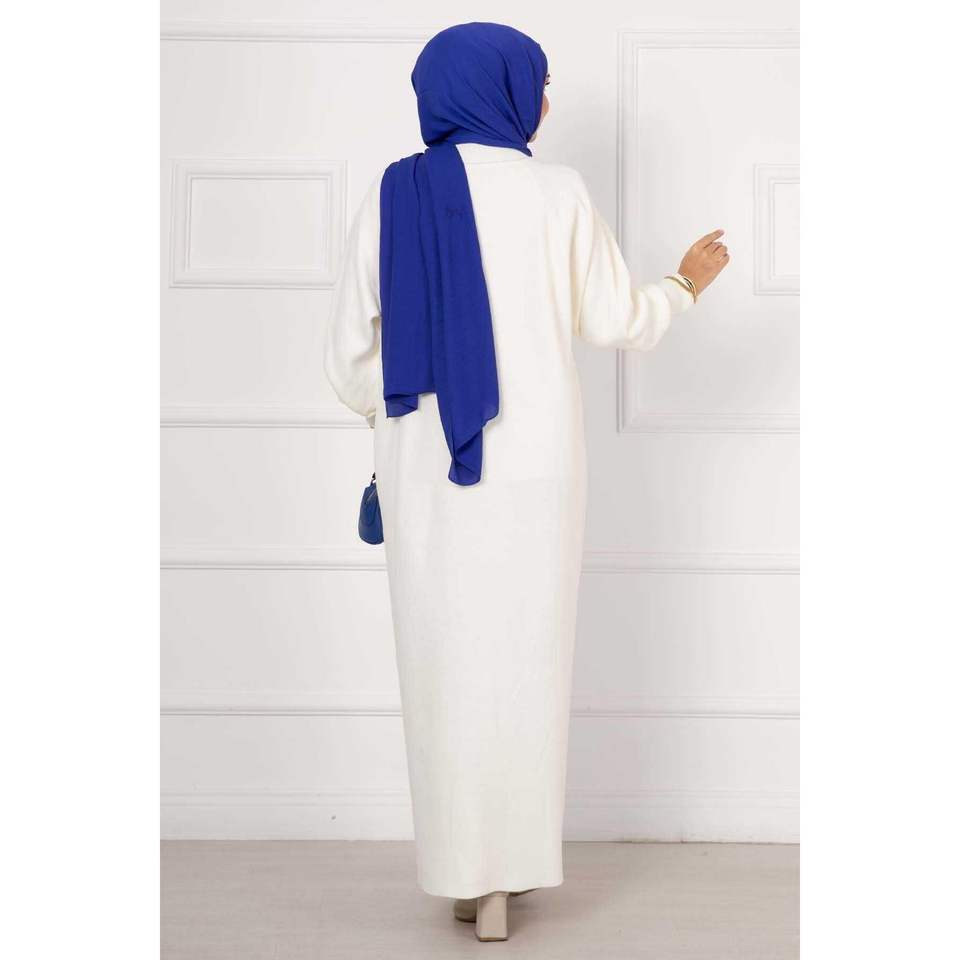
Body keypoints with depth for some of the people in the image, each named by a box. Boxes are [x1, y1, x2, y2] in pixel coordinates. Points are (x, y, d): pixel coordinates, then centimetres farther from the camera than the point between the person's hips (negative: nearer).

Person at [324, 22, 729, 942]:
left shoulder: (390, 195, -2)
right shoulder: (557, 192, -5)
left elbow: (350, 354, -1)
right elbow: (616, 320, 5)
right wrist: (686, 283, 25)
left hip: (424, 466, 1)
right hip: (532, 465, -1)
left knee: (445, 662, 10)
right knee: (524, 661, 10)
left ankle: (465, 874, 17)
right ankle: (509, 871, 16)